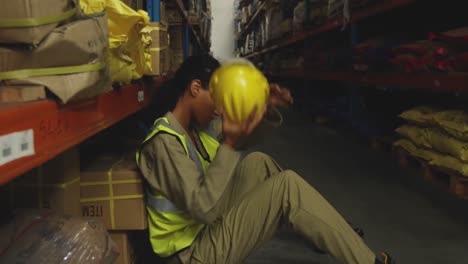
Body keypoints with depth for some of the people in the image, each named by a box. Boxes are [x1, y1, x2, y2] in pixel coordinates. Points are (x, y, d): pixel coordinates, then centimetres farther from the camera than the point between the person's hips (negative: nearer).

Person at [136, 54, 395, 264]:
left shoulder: (196, 125, 2)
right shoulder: (165, 142, -25)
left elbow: (242, 135, 12)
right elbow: (204, 208, -31)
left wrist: (266, 107, -7)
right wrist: (229, 144, -35)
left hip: (208, 225, 9)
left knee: (258, 163, 9)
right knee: (287, 185, -17)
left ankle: (326, 234, 21)